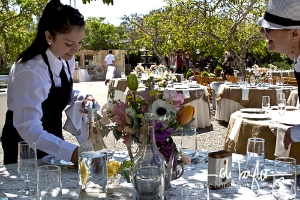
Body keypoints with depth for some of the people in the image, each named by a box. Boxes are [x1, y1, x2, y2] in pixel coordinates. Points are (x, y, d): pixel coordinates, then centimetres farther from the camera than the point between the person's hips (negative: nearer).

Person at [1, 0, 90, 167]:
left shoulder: (67, 60, -7)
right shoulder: (30, 71, -31)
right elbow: (28, 128, -36)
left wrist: (79, 97, -12)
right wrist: (70, 152, -47)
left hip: (52, 138, 7)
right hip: (25, 146, -7)